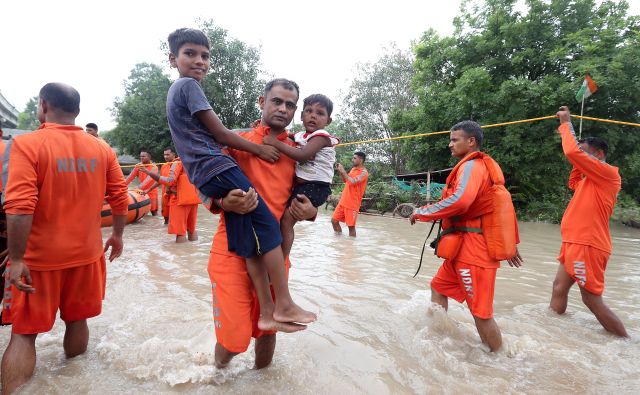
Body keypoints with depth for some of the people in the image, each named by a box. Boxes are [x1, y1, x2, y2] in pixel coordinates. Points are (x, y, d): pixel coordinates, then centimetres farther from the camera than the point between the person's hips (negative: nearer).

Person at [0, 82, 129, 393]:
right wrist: (117, 235, 15)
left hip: (40, 257, -4)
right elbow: (120, 198, 3)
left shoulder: (26, 144, -13)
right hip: (86, 254, 4)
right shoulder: (101, 149, 0)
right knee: (77, 320, 18)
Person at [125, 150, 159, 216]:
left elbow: (149, 178, -27)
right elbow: (130, 177, -2)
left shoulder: (154, 167, -13)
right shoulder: (138, 166, 2)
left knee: (154, 212, 1)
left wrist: (139, 187, -40)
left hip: (151, 192, -4)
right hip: (141, 192, 4)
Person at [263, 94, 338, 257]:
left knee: (286, 219, -16)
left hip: (315, 186, -9)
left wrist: (276, 143, -24)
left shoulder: (322, 136, -10)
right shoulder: (299, 136, 14)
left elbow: (303, 155, -25)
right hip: (300, 184, 9)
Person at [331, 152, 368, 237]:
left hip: (352, 204, -8)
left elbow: (352, 182, -26)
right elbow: (345, 180, 26)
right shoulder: (353, 169, 14)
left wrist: (343, 171, -17)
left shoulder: (363, 172, -13)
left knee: (351, 226, -4)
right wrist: (340, 171, 11)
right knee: (334, 220, 10)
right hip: (343, 201, 8)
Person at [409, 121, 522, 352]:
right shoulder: (484, 166, 18)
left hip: (472, 248, -11)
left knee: (480, 311, -2)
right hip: (464, 247, 11)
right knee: (439, 287, 19)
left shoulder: (471, 165, -13)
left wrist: (422, 213, -19)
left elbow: (460, 200, -31)